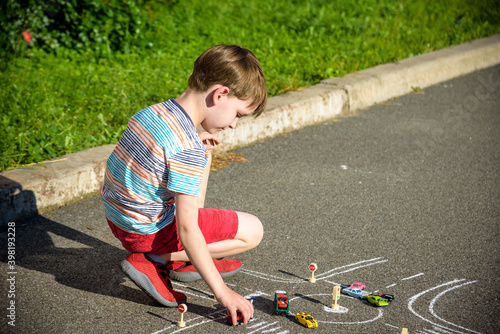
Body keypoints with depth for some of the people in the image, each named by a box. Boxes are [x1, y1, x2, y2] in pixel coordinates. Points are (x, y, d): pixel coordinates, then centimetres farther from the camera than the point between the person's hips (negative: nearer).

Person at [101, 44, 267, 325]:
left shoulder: (151, 112, 0)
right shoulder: (188, 150, -26)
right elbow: (187, 229, -26)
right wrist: (222, 291, -21)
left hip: (117, 216, 9)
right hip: (146, 232, -9)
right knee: (252, 231, -4)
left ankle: (184, 261, 17)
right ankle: (153, 260, -6)